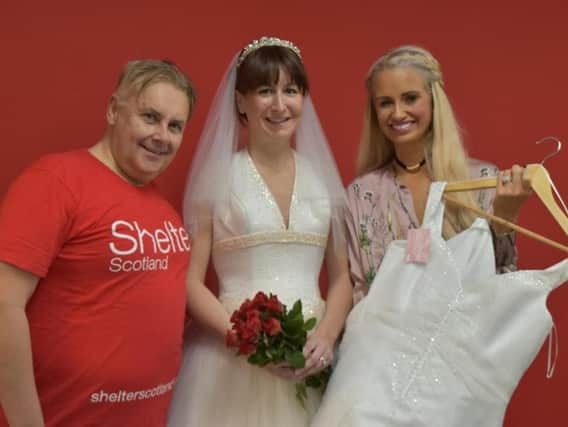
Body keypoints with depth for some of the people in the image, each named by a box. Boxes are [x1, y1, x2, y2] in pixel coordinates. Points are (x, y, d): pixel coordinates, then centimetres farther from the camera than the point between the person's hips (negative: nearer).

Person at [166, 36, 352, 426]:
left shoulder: (322, 176, 7)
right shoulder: (217, 177, -3)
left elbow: (341, 277, 9)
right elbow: (190, 282, -5)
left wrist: (326, 337, -7)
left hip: (309, 361, 3)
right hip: (232, 356, -3)